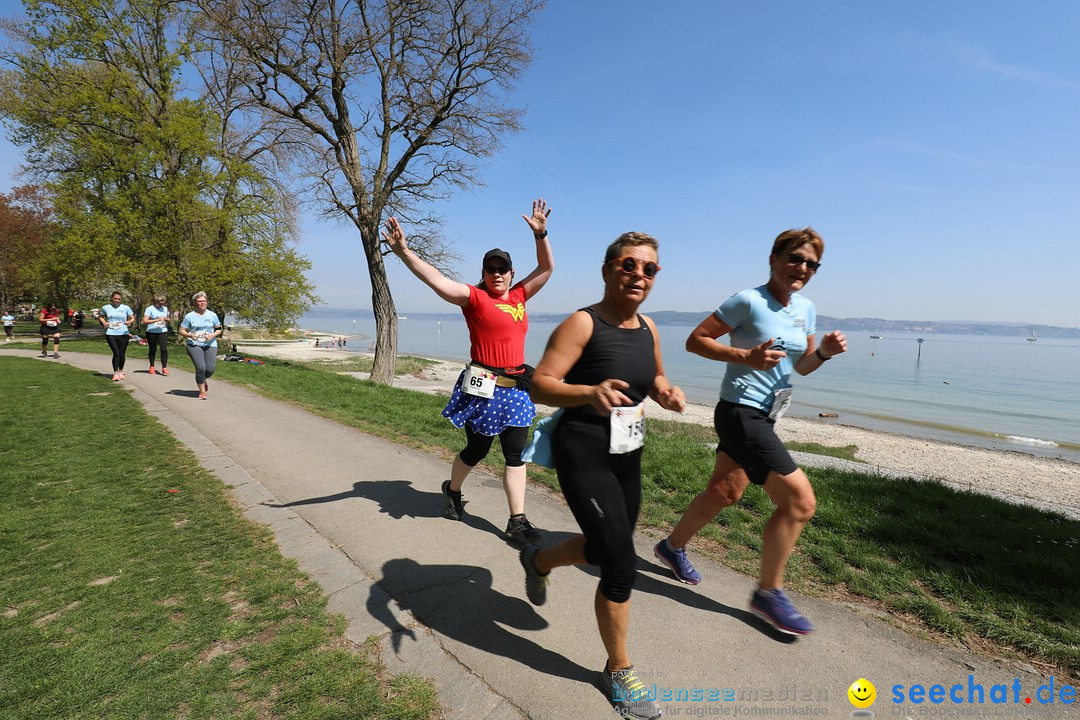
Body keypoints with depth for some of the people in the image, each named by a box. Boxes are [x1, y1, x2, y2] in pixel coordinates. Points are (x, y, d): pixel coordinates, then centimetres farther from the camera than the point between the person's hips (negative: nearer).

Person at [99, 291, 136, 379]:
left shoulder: (126, 308, 3)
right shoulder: (105, 308, 6)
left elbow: (133, 318, 5)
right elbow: (100, 316, 23)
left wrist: (129, 322, -17)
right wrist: (104, 322, 3)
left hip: (123, 334, 1)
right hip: (111, 334, -1)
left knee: (122, 354, 5)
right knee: (116, 353, -11)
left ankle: (121, 371, 25)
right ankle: (115, 373, -2)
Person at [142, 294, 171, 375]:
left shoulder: (165, 309, 9)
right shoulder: (149, 309, -5)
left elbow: (168, 320, 20)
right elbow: (144, 321, -13)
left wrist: (166, 319, -4)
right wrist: (157, 320, -21)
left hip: (163, 332, 2)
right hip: (152, 332, -2)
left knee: (164, 349, -12)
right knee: (153, 350, 10)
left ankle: (164, 368, -10)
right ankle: (152, 367, 26)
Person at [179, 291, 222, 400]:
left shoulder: (212, 315, 7)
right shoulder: (189, 316, 3)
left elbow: (219, 329, 12)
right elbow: (181, 330, 7)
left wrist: (213, 335, -8)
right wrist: (190, 335, -13)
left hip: (210, 345, 2)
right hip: (194, 345, -2)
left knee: (210, 369, -6)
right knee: (200, 367, -16)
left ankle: (203, 380, 33)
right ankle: (202, 391, 2)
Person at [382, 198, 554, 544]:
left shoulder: (518, 296, 10)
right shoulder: (474, 296, -5)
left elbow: (546, 268, 17)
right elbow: (436, 280, -17)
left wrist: (540, 234, 8)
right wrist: (404, 252, -29)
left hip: (516, 388, 5)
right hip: (483, 387, -5)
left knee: (516, 454, 5)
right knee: (476, 451, 11)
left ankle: (517, 521, 13)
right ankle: (453, 490, 43)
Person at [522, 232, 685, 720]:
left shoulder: (648, 328, 4)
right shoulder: (582, 323, -16)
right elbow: (539, 386, -23)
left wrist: (666, 393, -4)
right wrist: (590, 393, -41)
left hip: (627, 457, 8)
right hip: (584, 457, -7)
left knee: (608, 550, 22)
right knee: (622, 565, -5)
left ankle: (537, 561, 53)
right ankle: (619, 671, 23)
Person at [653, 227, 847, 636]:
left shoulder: (805, 309, 10)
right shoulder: (748, 301, -13)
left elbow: (801, 366, 17)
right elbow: (695, 340, -12)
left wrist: (825, 351, -4)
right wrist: (746, 355, -23)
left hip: (764, 417, 9)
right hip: (740, 414, -9)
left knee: (724, 493, 18)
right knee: (800, 500, -10)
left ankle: (673, 547, 39)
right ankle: (768, 594, 9)